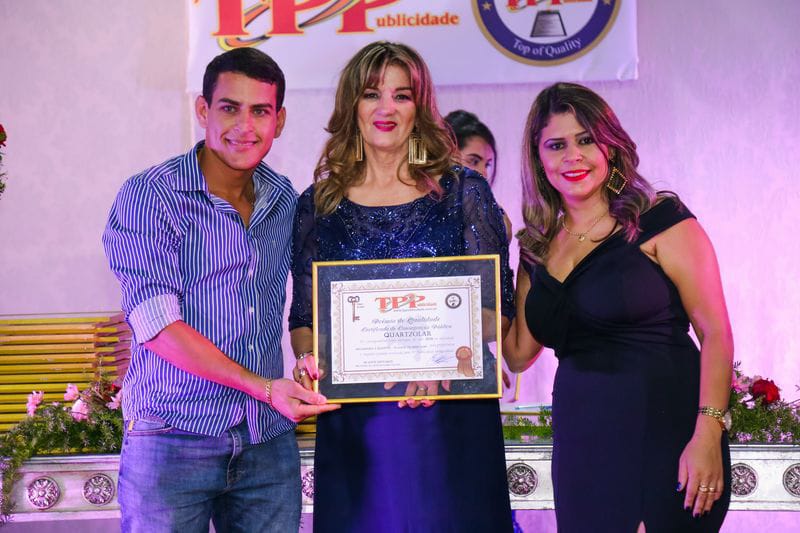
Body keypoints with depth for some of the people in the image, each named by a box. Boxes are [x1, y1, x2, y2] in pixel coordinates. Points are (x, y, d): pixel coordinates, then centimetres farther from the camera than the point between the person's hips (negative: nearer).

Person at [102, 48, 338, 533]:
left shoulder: (286, 201, 10)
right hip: (173, 438, -4)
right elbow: (155, 322, -15)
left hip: (269, 439, 5)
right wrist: (262, 386, -18)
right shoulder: (148, 196, -6)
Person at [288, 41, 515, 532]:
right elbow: (304, 317, 11)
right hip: (354, 422, 1)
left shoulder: (462, 191, 4)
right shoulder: (318, 205, 8)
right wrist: (308, 360, -11)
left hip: (453, 412, -1)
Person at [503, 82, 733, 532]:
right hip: (581, 441, 5)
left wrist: (707, 435, -18)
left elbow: (716, 332, -8)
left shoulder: (661, 222, -4)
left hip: (667, 432, -4)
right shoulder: (536, 248, 12)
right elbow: (519, 354, 11)